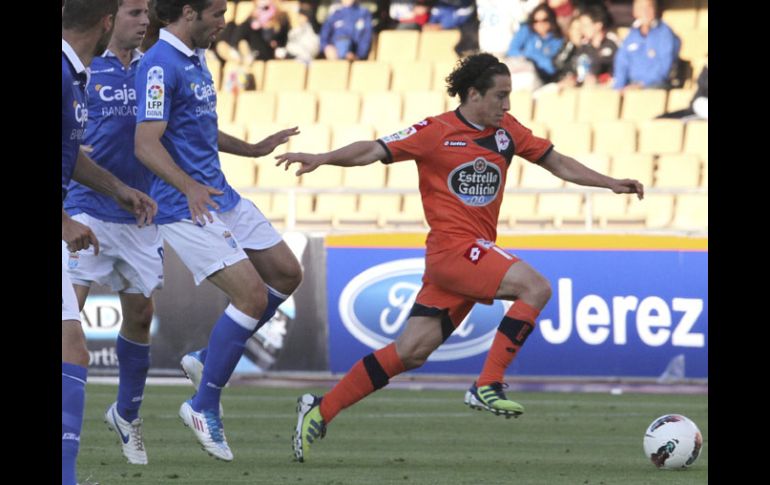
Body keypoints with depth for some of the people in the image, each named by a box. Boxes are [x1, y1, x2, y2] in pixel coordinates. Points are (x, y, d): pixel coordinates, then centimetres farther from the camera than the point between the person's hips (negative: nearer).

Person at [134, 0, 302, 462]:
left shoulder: (195, 60, 12)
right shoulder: (160, 66, -19)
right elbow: (146, 144, -27)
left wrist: (255, 149, 36)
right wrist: (189, 188, -41)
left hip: (221, 196, 10)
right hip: (186, 210, -10)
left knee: (287, 274, 13)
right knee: (252, 294, -16)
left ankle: (208, 358, 21)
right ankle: (204, 406, -4)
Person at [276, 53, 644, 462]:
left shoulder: (506, 130, 11)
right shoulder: (436, 132, -7)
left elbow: (558, 164, 20)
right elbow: (372, 152, -11)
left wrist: (611, 183, 14)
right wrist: (322, 159, -25)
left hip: (478, 252, 7)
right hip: (452, 248, -7)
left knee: (412, 351, 3)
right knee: (536, 287, -22)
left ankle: (320, 411, 10)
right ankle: (487, 386, -17)